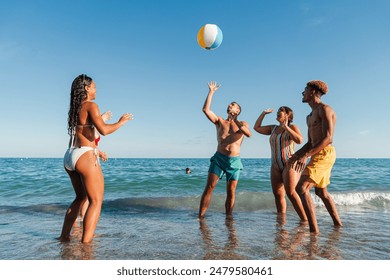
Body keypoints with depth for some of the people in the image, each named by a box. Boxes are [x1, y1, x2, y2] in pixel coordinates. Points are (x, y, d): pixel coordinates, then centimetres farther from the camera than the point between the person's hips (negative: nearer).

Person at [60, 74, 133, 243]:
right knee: (96, 201, -2)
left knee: (81, 197, 23)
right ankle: (85, 243, -7)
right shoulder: (90, 105, -8)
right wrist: (121, 122, -5)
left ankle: (64, 236, 25)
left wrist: (97, 150, 33)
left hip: (69, 157, 9)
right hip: (85, 157, -9)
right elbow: (103, 130, -20)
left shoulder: (74, 108, 17)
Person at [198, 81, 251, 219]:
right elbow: (206, 110, -2)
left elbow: (249, 134, -12)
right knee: (209, 187, -10)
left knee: (231, 192, 3)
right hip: (218, 158, 0)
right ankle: (200, 217, -8)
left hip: (234, 161, 0)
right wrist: (211, 92, 0)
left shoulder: (242, 124, 11)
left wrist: (235, 120, -19)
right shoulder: (220, 121, 12)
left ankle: (228, 217, 15)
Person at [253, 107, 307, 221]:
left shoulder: (292, 127, 2)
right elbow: (257, 127, 22)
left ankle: (304, 220, -16)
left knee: (290, 193, -20)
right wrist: (263, 114, 18)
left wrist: (286, 127, -14)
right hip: (276, 166, 6)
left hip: (289, 163, -6)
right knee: (278, 195, 2)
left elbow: (299, 140, -16)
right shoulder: (273, 128, 17)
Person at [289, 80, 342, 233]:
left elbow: (328, 138, -20)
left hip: (325, 153, -10)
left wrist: (306, 155, -27)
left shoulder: (324, 109, -9)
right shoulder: (310, 116, 20)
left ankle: (314, 230, -18)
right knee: (322, 192, 19)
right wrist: (296, 155, 6)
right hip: (318, 155, 10)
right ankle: (338, 224, 32)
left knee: (301, 188, -19)